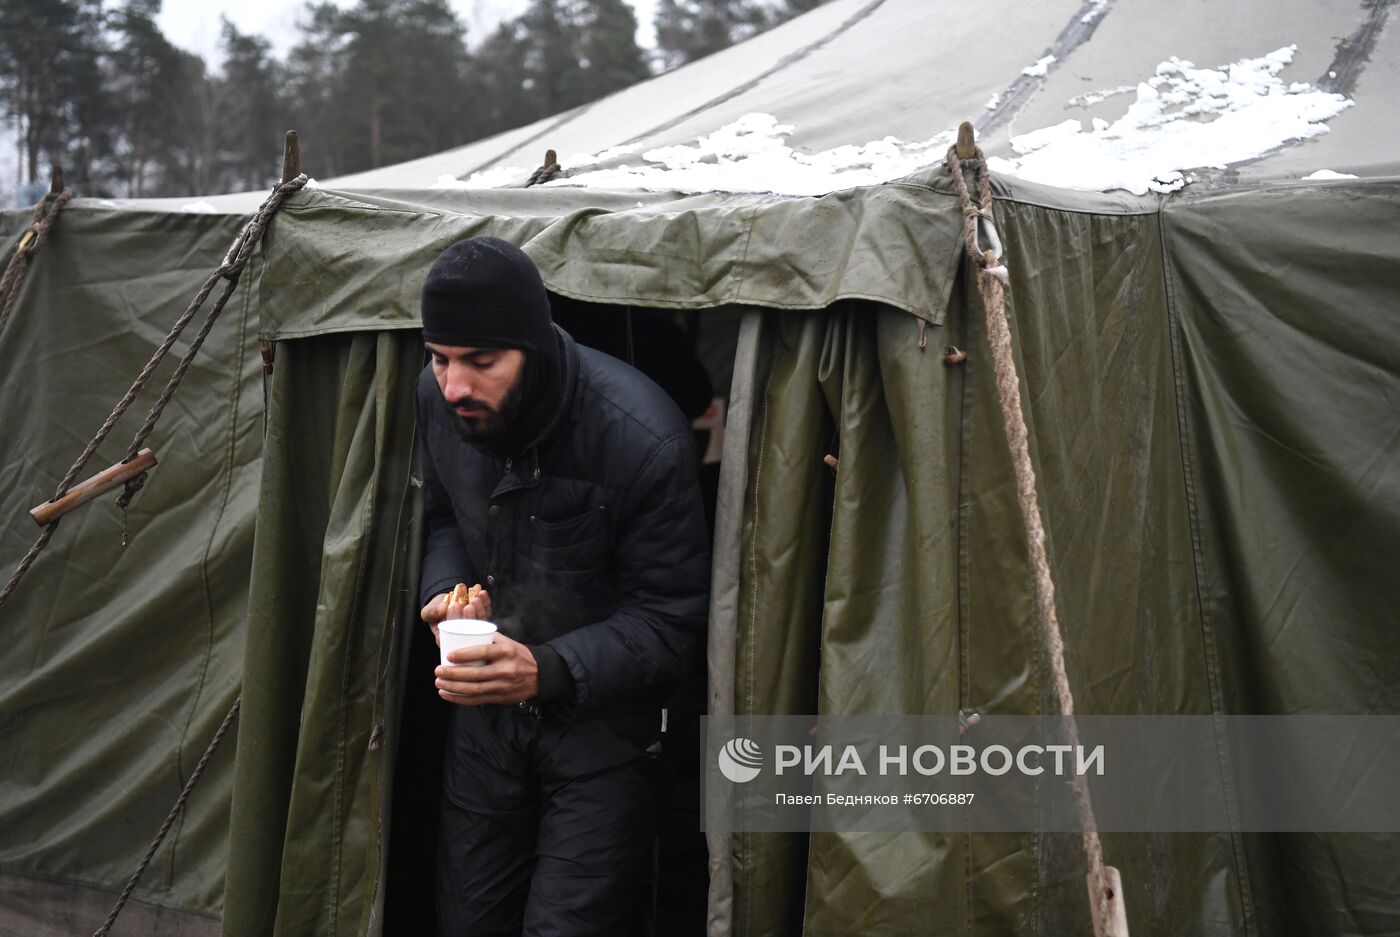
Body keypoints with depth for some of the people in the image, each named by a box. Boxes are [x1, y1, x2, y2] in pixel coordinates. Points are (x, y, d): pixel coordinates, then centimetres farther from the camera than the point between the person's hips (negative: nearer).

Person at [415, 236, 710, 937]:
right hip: (484, 712, 5)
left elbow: (671, 623, -21)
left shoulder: (643, 438, -28)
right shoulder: (436, 399, -11)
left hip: (601, 717, -5)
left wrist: (547, 671, -36)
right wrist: (449, 590, -12)